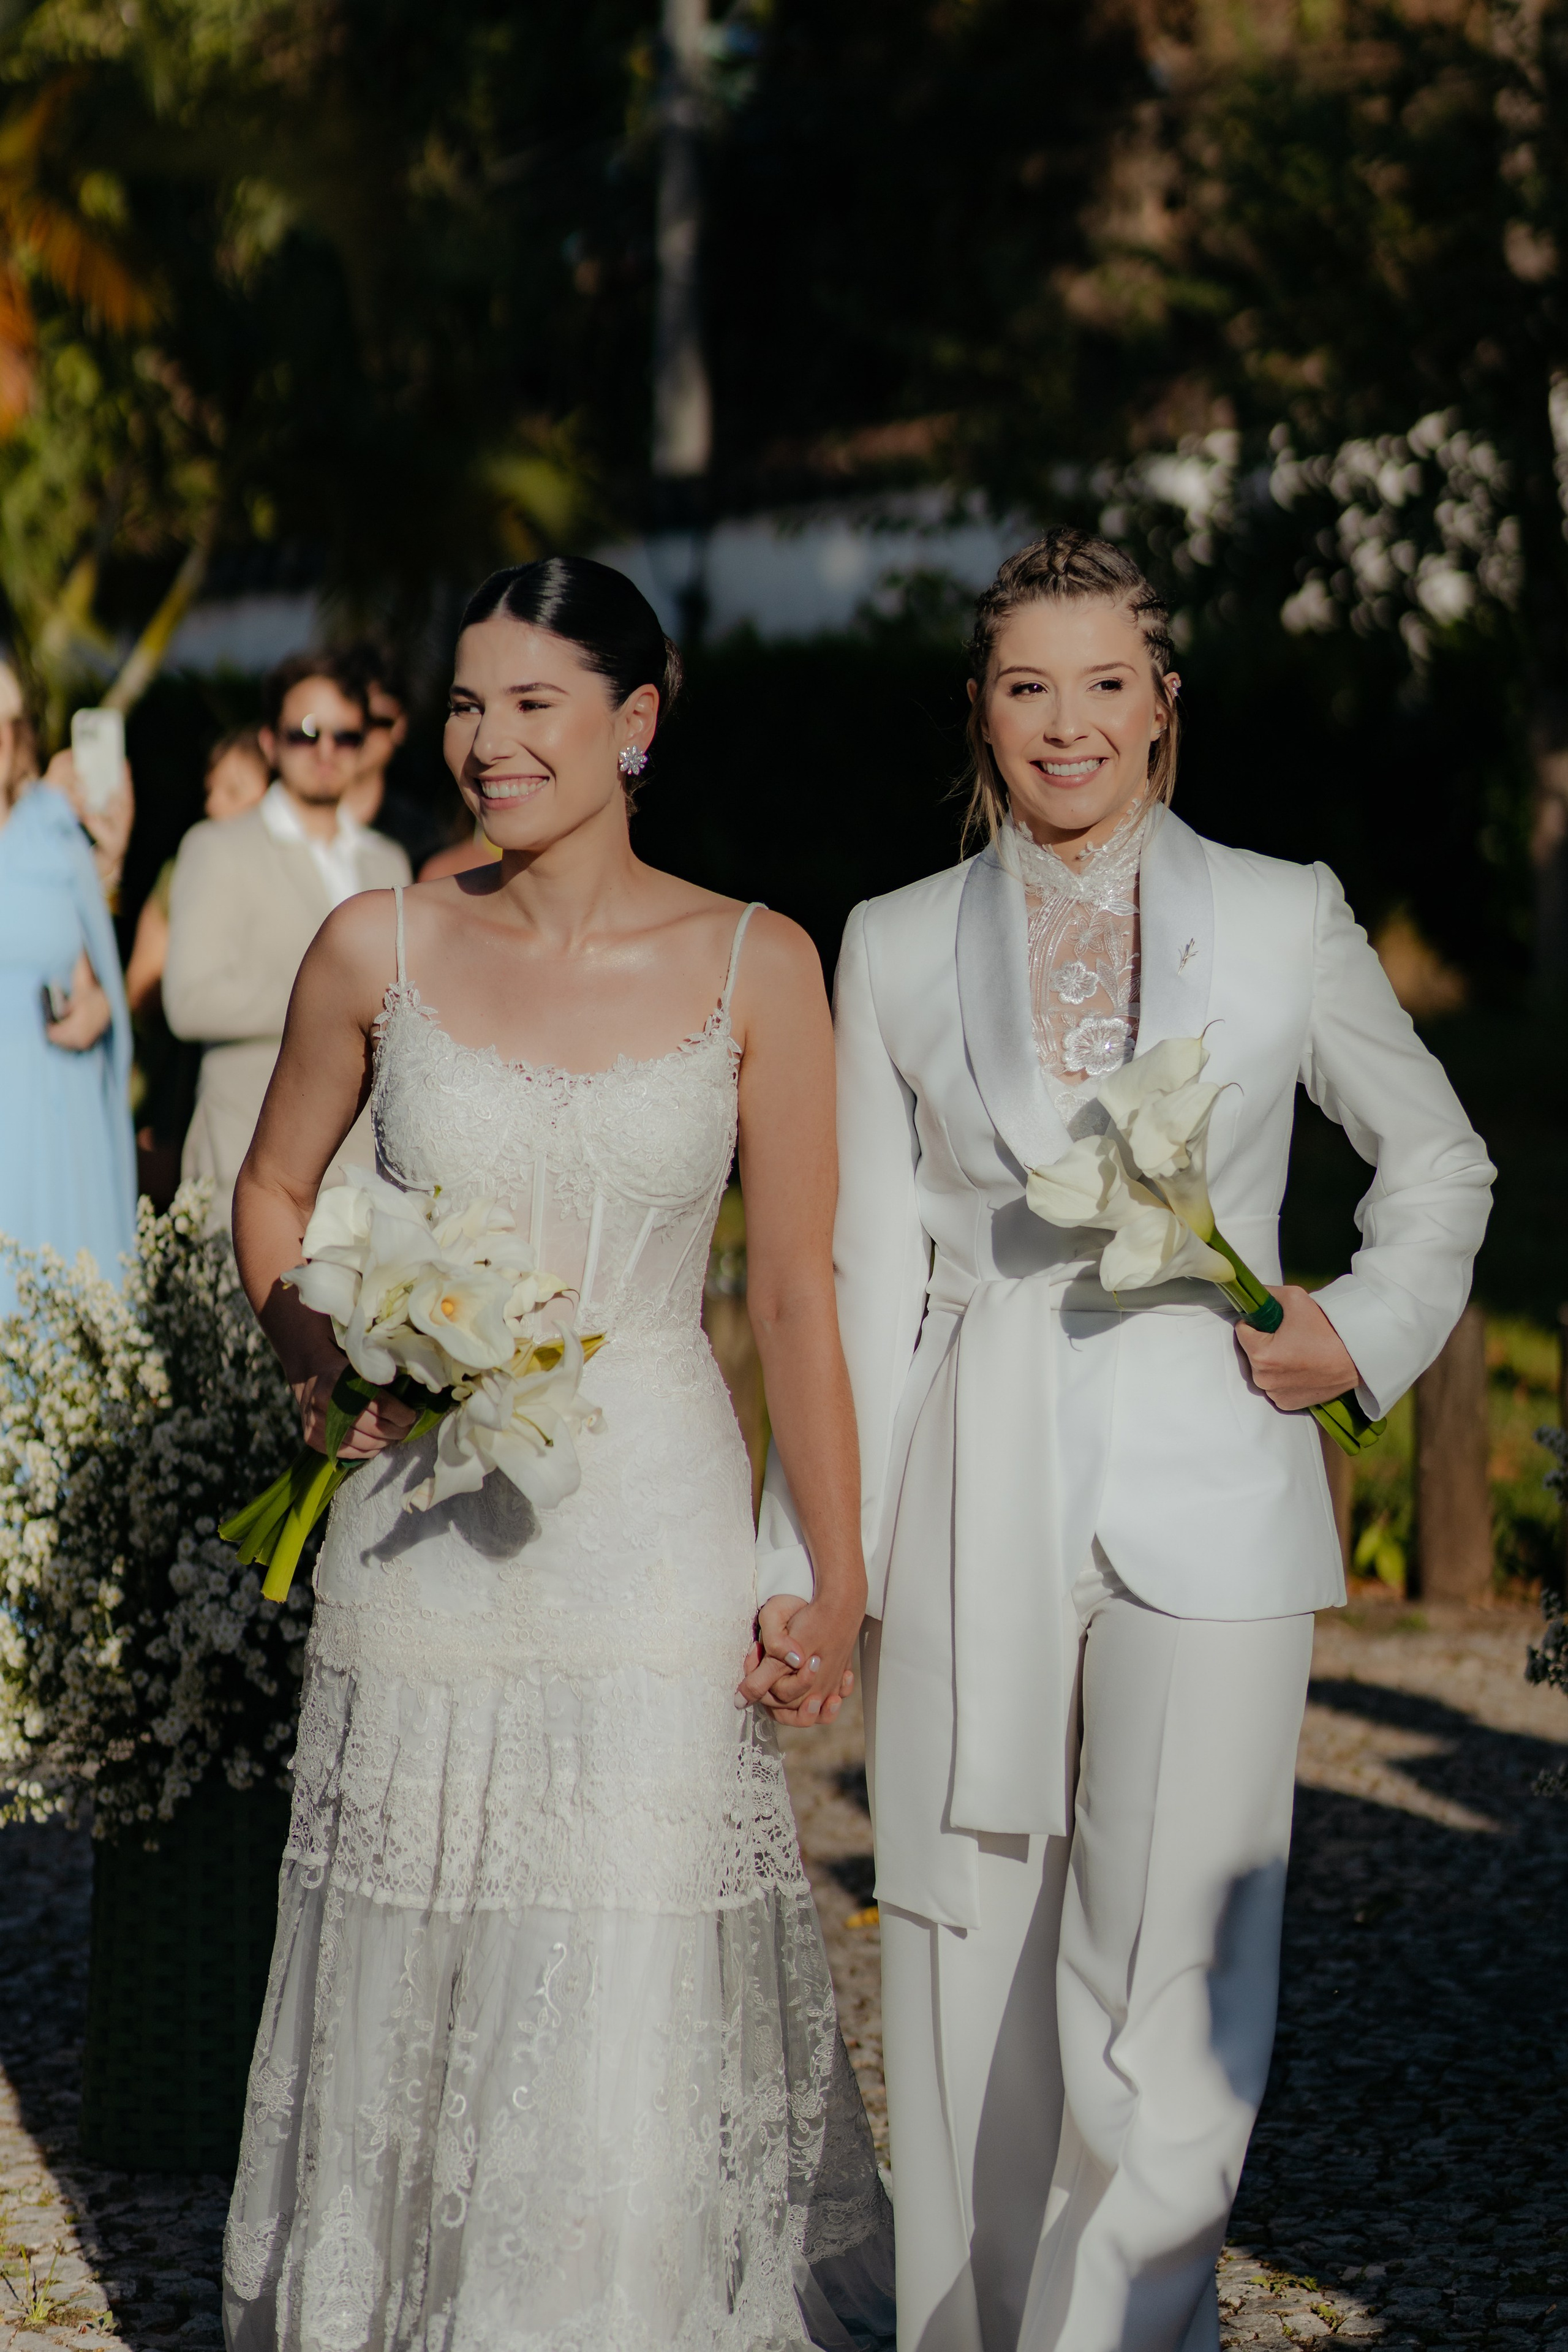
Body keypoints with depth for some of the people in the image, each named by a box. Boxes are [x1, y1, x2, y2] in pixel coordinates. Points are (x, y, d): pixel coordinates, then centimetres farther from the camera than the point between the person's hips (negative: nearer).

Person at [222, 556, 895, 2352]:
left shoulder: (753, 966, -2)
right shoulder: (380, 951, 1)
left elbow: (798, 1289, 0)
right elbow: (273, 1192, 15)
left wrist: (837, 1569, -2)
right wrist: (326, 1368, -2)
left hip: (653, 1529, -1)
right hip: (423, 1531, 1)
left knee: (637, 1999, 0)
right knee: (417, 1981, 9)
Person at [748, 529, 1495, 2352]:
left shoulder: (1285, 919, 4)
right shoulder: (897, 948, 7)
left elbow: (1438, 1159, 18)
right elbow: (866, 1276, 7)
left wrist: (1368, 1331, 1)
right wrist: (806, 1558, 2)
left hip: (1203, 1514, -2)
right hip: (974, 1519, 2)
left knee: (1168, 2011, -8)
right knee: (969, 2001, 7)